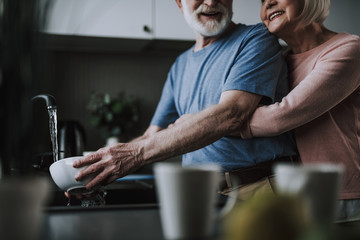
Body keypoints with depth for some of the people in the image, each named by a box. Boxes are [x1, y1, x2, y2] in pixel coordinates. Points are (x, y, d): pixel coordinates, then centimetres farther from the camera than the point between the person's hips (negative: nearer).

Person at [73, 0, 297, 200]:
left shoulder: (256, 39, -1)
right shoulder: (180, 67, 19)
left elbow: (229, 115, -16)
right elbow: (153, 136, 20)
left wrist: (137, 153, -20)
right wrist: (98, 166, 1)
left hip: (260, 190, -5)